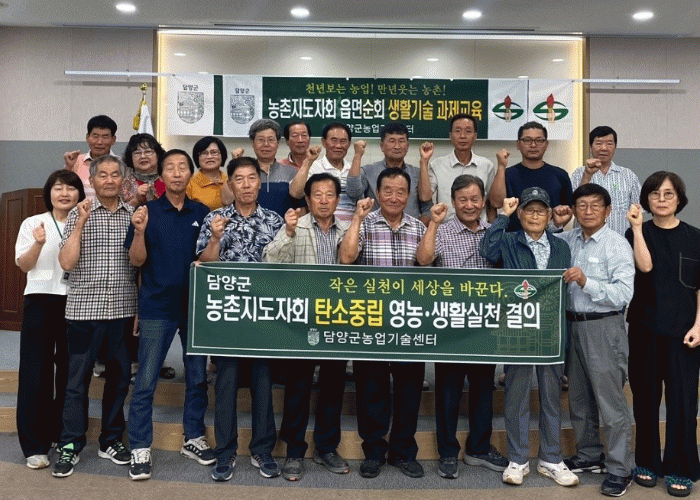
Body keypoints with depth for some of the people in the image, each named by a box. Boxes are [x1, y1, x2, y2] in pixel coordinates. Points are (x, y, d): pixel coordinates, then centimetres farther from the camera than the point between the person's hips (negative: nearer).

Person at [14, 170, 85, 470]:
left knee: (70, 369, 8)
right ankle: (34, 444, 5)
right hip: (41, 301, -2)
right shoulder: (33, 223, 4)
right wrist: (38, 244, -18)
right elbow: (24, 265, -1)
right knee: (36, 370, -2)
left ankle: (63, 434, 22)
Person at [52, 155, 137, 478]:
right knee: (78, 379, 5)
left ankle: (111, 440, 26)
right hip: (84, 308, -2)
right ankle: (70, 445, 19)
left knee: (119, 377, 11)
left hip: (123, 309, 3)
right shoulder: (79, 214, 1)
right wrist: (80, 223, -14)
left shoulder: (132, 215, 7)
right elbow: (66, 263, -8)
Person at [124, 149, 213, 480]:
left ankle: (193, 438, 27)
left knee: (197, 376, 11)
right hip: (157, 306, -3)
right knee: (145, 381, 1)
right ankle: (140, 450, 13)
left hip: (195, 304, 3)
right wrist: (139, 231, -20)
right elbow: (137, 261, -5)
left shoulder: (202, 212, 5)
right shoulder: (148, 211, -2)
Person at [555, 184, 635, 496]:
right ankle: (589, 456, 34)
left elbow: (624, 294, -17)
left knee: (610, 400, 0)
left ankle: (619, 469, 13)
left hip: (603, 327, -6)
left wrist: (586, 282, -28)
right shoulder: (569, 240, 8)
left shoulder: (617, 244, -9)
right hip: (573, 324, 7)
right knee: (579, 397, 17)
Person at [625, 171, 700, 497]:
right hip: (645, 329, 0)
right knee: (645, 397, 8)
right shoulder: (637, 233, 4)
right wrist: (637, 227, -16)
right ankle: (647, 463, 23)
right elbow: (645, 266, -15)